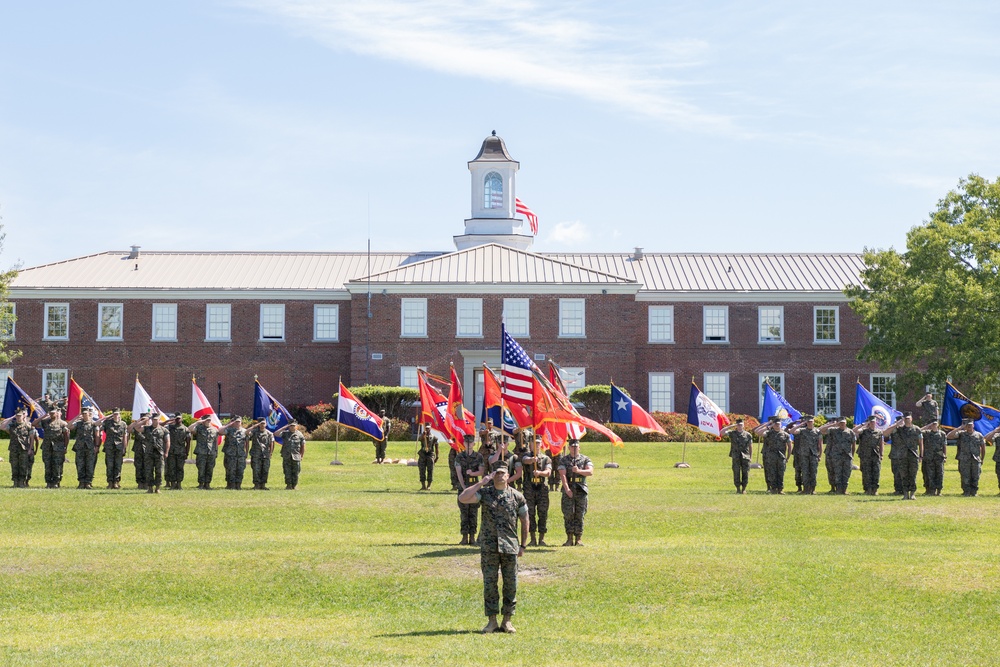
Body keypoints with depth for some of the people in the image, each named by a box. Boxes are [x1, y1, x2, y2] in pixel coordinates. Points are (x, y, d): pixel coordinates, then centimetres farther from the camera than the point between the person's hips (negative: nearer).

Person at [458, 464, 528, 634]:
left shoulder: (516, 496, 3)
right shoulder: (484, 493, 2)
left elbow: (524, 521, 9)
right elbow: (462, 498, -13)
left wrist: (523, 545, 7)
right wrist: (481, 483, -12)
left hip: (510, 547, 0)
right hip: (489, 547, 0)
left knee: (510, 585, 4)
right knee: (489, 584, 1)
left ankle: (507, 620, 13)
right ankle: (492, 621, 9)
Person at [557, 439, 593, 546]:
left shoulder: (585, 459, 10)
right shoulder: (564, 460, 7)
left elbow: (590, 472, -5)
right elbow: (562, 475, -5)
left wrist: (579, 471, -21)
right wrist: (567, 489, -18)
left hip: (581, 490, 1)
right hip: (568, 490, -1)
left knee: (580, 515, 0)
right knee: (568, 514, -4)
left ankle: (579, 538, 4)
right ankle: (569, 538, 1)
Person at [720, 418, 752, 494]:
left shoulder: (748, 435, 7)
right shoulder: (732, 433, 4)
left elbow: (751, 447, 12)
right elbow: (722, 432, -10)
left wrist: (750, 457, 7)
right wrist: (731, 426, -8)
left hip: (745, 457, 1)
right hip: (736, 457, -1)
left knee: (745, 473, -1)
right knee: (736, 473, -1)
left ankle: (744, 489, 8)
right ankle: (738, 489, 7)